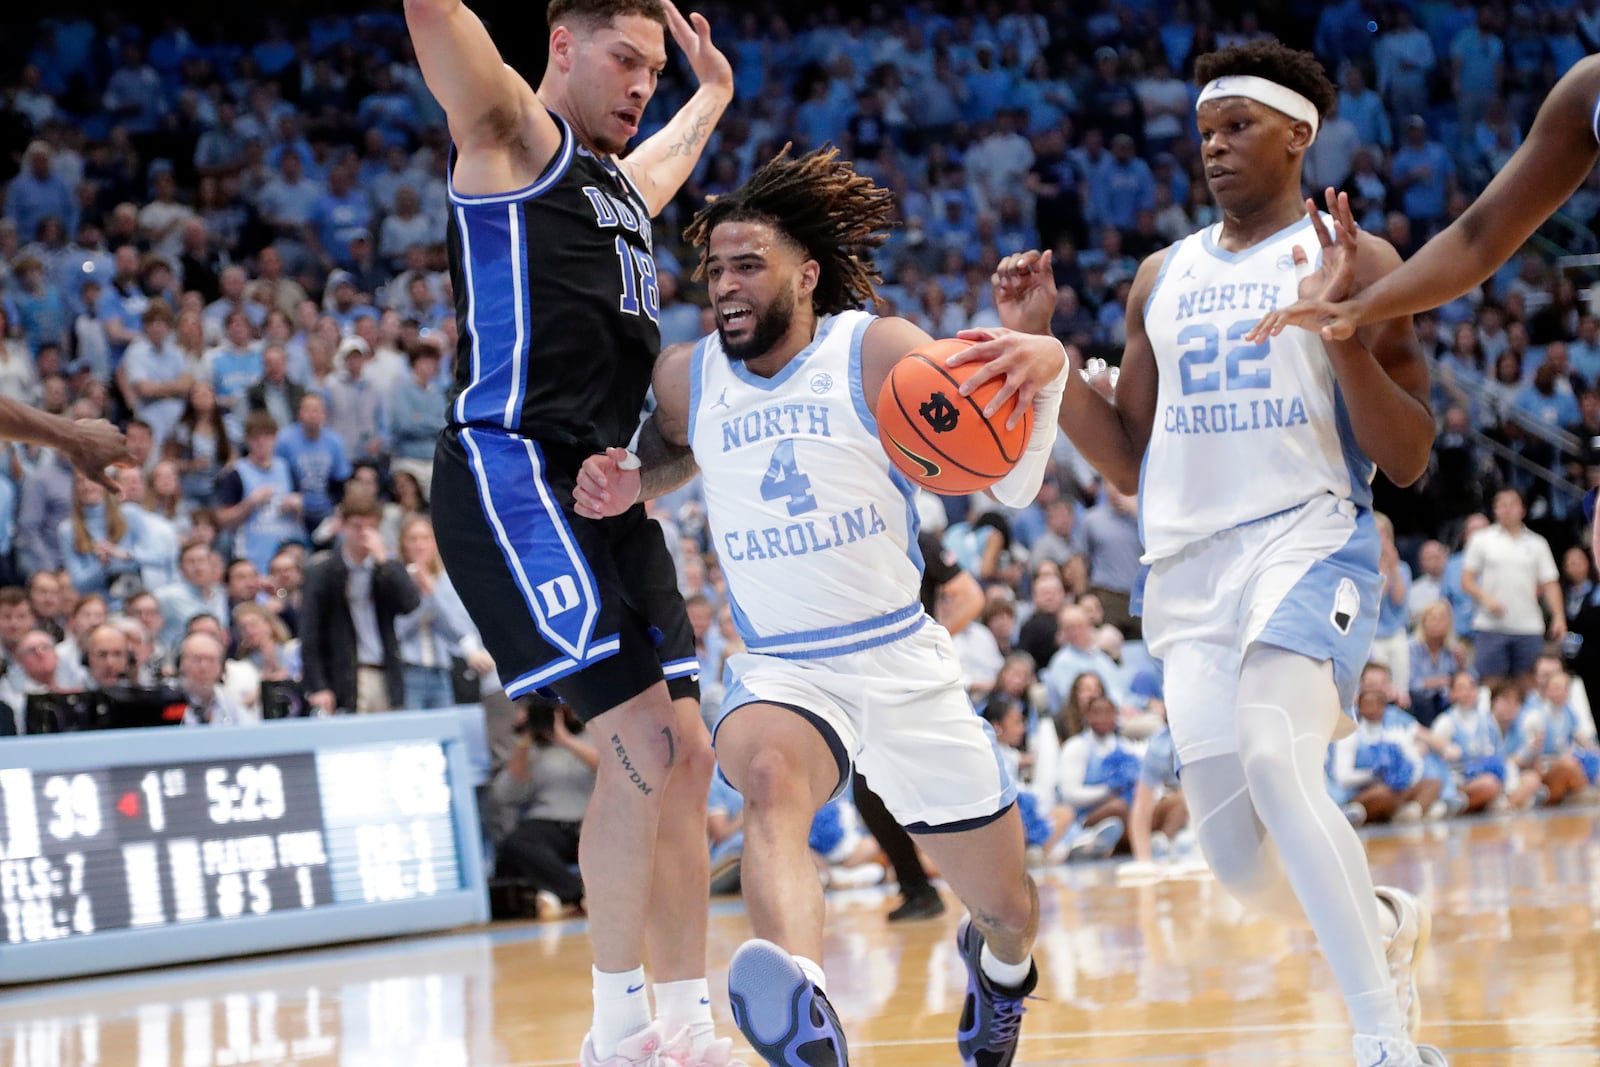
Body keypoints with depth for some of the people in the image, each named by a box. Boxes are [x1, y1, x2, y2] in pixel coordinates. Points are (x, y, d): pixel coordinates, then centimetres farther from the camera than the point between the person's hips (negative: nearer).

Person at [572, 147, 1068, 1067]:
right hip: (781, 671, 0)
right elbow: (672, 453, 25)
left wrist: (1033, 352, -28)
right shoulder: (686, 379, 2)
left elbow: (1012, 482, -12)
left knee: (1011, 910, 12)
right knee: (771, 781, -39)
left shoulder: (876, 353, -8)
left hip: (905, 663, 0)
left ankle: (996, 963, 53)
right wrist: (625, 486, 1)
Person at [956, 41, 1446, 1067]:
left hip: (1310, 539, -6)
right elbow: (1133, 463, 18)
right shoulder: (1163, 277, 16)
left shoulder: (1353, 262, 0)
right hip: (1190, 563, 6)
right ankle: (1387, 923, 35)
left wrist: (1342, 331, -19)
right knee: (1244, 863, 2)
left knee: (1274, 756, -32)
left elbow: (1409, 459, -5)